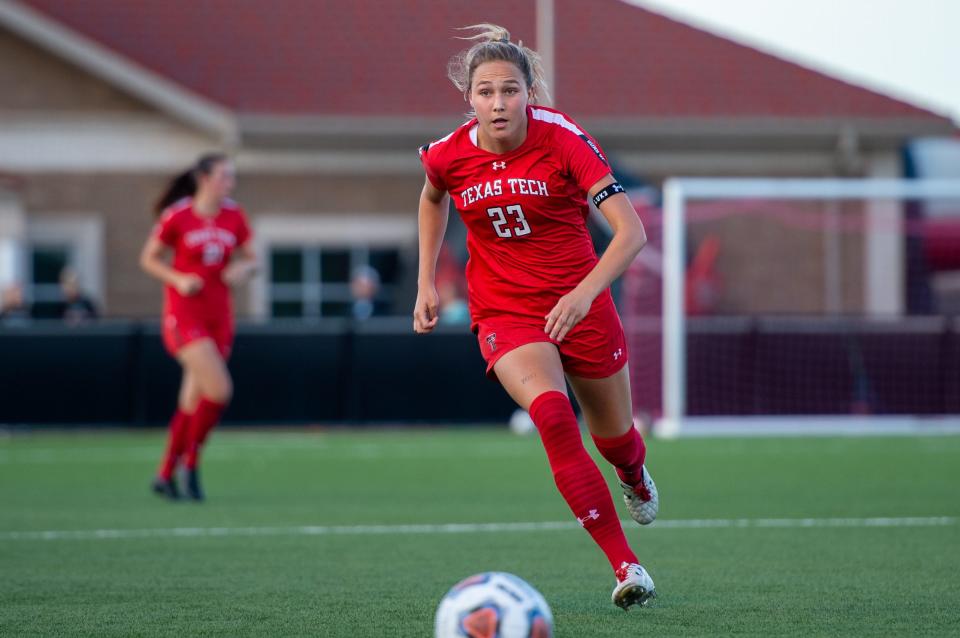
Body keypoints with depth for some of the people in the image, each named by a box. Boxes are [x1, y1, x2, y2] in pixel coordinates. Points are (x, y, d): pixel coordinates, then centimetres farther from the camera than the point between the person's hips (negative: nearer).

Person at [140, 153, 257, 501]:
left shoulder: (235, 217, 5)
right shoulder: (176, 217, -8)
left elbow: (250, 259, 15)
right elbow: (148, 258, 1)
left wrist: (242, 270, -8)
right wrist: (178, 279, -15)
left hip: (218, 316, 5)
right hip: (184, 315, -5)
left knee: (193, 401, 7)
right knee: (219, 390, -19)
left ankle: (165, 475, 19)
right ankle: (191, 462, -1)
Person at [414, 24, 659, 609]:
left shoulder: (564, 139, -19)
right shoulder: (448, 155, -9)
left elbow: (631, 230, -27)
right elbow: (433, 199, 18)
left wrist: (586, 291, -41)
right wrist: (427, 284, 13)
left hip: (578, 303, 0)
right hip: (505, 313, 0)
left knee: (615, 438, 16)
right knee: (552, 415, -28)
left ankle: (635, 477, 58)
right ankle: (626, 565, -25)